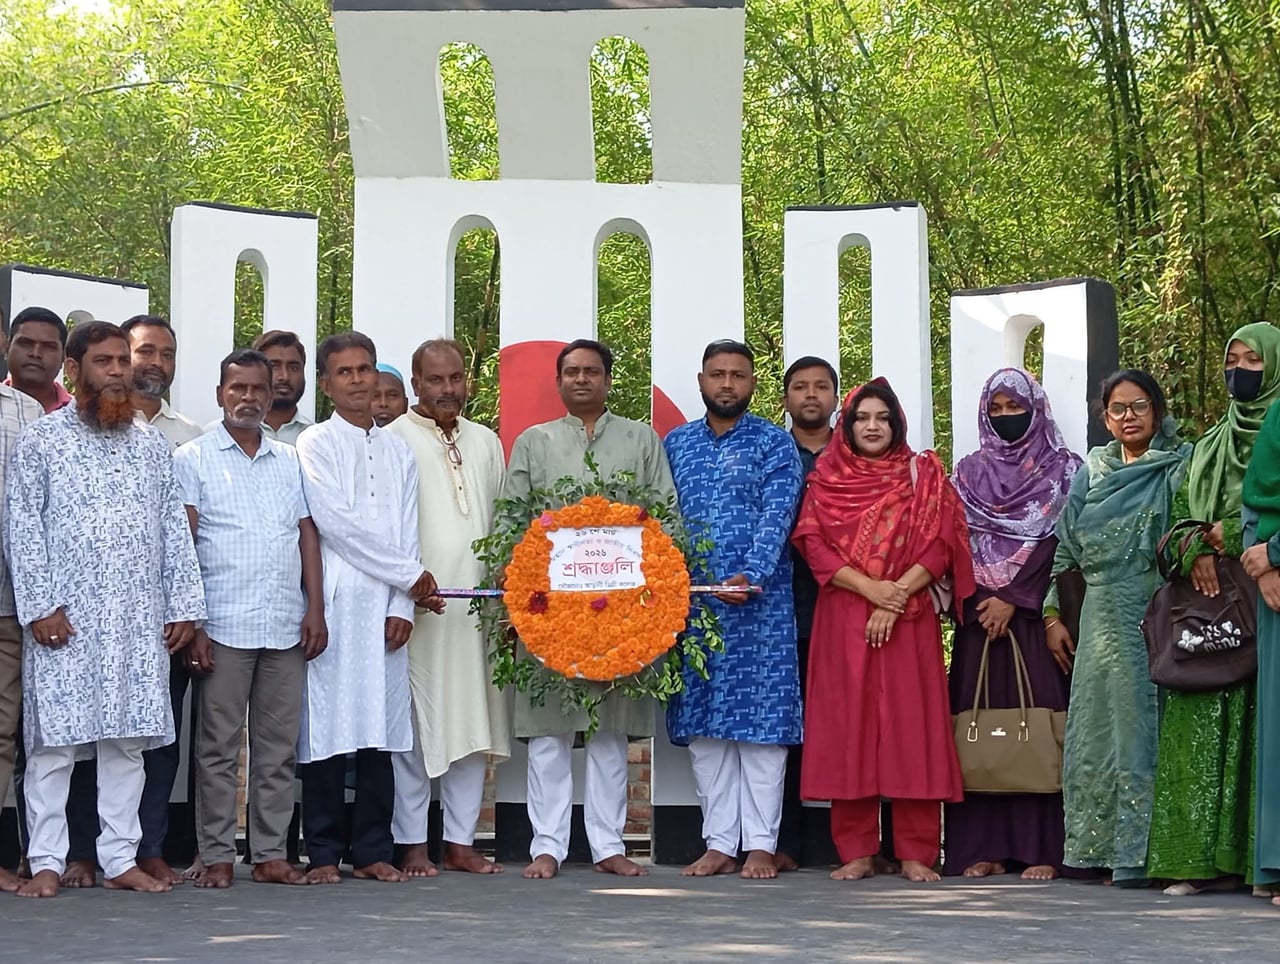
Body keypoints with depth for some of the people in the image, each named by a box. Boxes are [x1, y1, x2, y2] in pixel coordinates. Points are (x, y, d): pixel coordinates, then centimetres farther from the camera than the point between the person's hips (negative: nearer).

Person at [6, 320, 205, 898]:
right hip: (65, 621, -3)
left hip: (140, 622, 3)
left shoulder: (151, 446, 13)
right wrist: (39, 606, -11)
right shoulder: (41, 442, 2)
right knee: (53, 741, -2)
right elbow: (22, 527, -2)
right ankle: (46, 862, 4)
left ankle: (121, 860, 11)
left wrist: (184, 606, 6)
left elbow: (174, 528, 13)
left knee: (127, 742, 5)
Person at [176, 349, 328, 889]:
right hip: (224, 627, -4)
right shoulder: (193, 459, 3)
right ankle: (216, 855, 5)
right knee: (219, 746, -1)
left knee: (279, 746, 5)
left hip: (287, 627, 4)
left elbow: (307, 536, 14)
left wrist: (315, 610, 3)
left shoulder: (290, 461, 16)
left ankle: (270, 854, 11)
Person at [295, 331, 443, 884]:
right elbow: (336, 523, -7)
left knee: (381, 733, 3)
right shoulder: (315, 445, 2)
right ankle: (324, 853, 1)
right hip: (333, 607, -4)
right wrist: (410, 575, -4)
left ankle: (373, 850, 9)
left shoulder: (398, 453, 17)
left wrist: (403, 607, -2)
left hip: (386, 611, 4)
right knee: (327, 731, -5)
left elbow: (407, 536, 12)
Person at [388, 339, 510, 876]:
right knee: (416, 726, -3)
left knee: (473, 725, 5)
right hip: (416, 605, -5)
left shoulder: (486, 443, 18)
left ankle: (461, 841, 12)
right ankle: (412, 843, 4)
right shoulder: (394, 440, 0)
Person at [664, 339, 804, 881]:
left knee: (760, 718, -3)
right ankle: (719, 842, 10)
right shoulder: (676, 444, 14)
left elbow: (776, 519, -9)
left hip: (758, 601, -4)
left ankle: (761, 843, 2)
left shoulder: (773, 444, 2)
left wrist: (749, 577, -23)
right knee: (702, 723, 4)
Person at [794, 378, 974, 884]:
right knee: (847, 727, -1)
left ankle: (916, 852, -1)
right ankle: (856, 852, 3)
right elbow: (814, 547, 0)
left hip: (909, 619, -1)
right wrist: (869, 586, -13)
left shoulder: (923, 476, 9)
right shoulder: (826, 481, 12)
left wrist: (898, 597, -13)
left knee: (911, 726, -4)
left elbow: (940, 546, -1)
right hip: (843, 620, 1)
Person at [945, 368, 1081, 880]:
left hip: (1037, 611, -3)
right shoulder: (969, 472, 16)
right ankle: (986, 847, 0)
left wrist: (1013, 598, -11)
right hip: (978, 612, 3)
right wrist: (976, 600, -5)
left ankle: (1043, 847, -9)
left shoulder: (1062, 469, 6)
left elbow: (1057, 540, -4)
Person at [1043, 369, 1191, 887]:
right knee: (1096, 728, 5)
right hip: (1100, 617, 4)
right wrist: (1052, 614, 10)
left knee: (1140, 726, -6)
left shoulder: (1180, 467, 2)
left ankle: (1135, 851, -3)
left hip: (1154, 613, -4)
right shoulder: (1091, 472, 14)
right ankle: (1097, 846, 11)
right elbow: (1065, 547, 15)